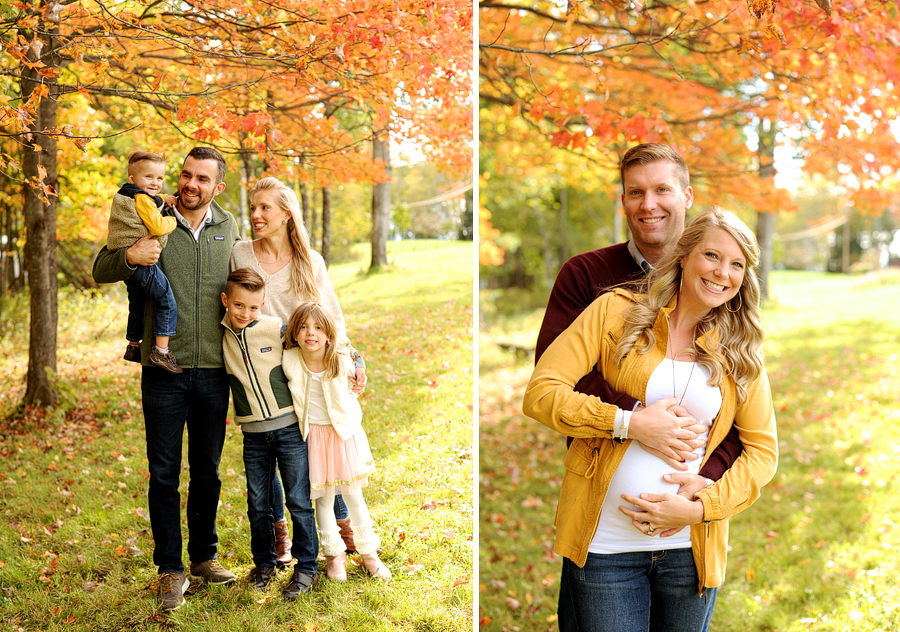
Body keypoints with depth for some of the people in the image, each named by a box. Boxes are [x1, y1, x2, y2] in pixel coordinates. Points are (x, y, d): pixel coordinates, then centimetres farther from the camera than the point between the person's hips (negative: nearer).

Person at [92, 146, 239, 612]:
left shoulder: (228, 228, 7)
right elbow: (100, 272, -1)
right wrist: (129, 257, -21)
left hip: (214, 370, 3)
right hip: (164, 369, -3)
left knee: (207, 471, 13)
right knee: (164, 474, 2)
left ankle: (203, 557, 28)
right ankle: (170, 570, 14)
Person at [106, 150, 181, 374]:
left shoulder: (125, 197, 18)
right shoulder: (142, 199, -14)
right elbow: (157, 226, -20)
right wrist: (172, 221, 2)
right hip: (141, 262, -10)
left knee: (137, 304, 24)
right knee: (167, 303, -7)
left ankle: (133, 346, 37)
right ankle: (161, 351, -11)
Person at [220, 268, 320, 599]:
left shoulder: (277, 329, -10)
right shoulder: (219, 337, -1)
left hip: (290, 427, -3)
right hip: (254, 433, 3)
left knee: (299, 500, 2)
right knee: (257, 503, 10)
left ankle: (306, 567, 15)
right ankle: (264, 563, 29)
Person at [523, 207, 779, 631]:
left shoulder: (741, 350, 7)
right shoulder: (617, 311, -1)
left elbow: (763, 449, 7)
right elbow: (540, 393, -7)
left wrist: (700, 508, -8)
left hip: (691, 547, 3)